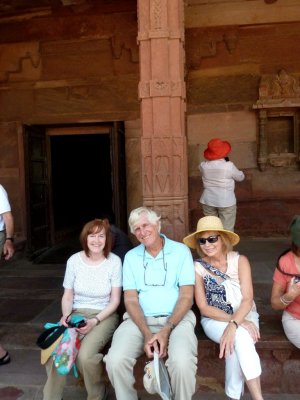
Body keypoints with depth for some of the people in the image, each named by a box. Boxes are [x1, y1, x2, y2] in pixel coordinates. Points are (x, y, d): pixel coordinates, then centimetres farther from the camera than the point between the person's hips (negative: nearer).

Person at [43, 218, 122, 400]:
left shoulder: (114, 261, -9)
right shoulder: (74, 260, -2)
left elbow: (115, 299, -6)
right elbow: (67, 296, 6)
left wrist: (95, 321, -17)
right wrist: (66, 316, -13)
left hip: (104, 316, -2)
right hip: (77, 313, 2)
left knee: (85, 355, -28)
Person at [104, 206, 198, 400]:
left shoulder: (181, 251, 1)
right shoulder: (131, 257, 9)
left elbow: (186, 297, -3)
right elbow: (131, 299, 3)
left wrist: (166, 330, -15)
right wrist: (146, 334, -13)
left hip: (176, 318, -2)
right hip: (140, 319, 2)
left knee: (182, 362, -31)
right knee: (115, 360, -23)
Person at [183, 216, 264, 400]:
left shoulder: (240, 260, -8)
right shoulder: (197, 267, -8)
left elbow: (248, 299, -16)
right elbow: (204, 308, -9)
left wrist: (234, 324, -33)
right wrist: (233, 321, -21)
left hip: (244, 316, 1)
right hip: (215, 320, 0)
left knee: (238, 340, -33)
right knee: (240, 337, -32)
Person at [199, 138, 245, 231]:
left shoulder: (203, 166, -7)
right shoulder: (229, 166, -15)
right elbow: (240, 177, 0)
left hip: (208, 201, 4)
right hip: (226, 202, -3)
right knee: (227, 230, 7)